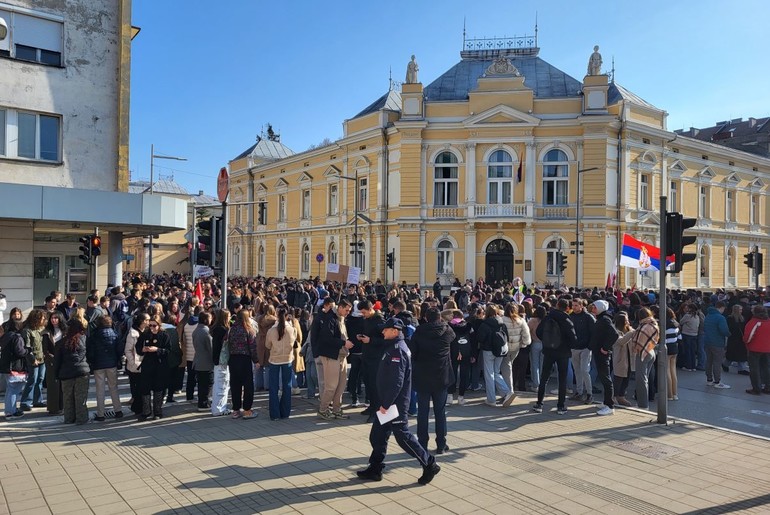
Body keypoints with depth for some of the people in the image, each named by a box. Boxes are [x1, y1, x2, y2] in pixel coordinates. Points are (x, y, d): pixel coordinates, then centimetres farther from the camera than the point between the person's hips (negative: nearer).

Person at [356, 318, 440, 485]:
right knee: (377, 436, 13)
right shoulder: (394, 347, 12)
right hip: (388, 402, 10)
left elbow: (396, 382, -26)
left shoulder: (398, 350, -20)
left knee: (403, 436, -1)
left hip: (395, 403, -10)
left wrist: (386, 404, -22)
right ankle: (375, 469, 23)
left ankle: (430, 465, 11)